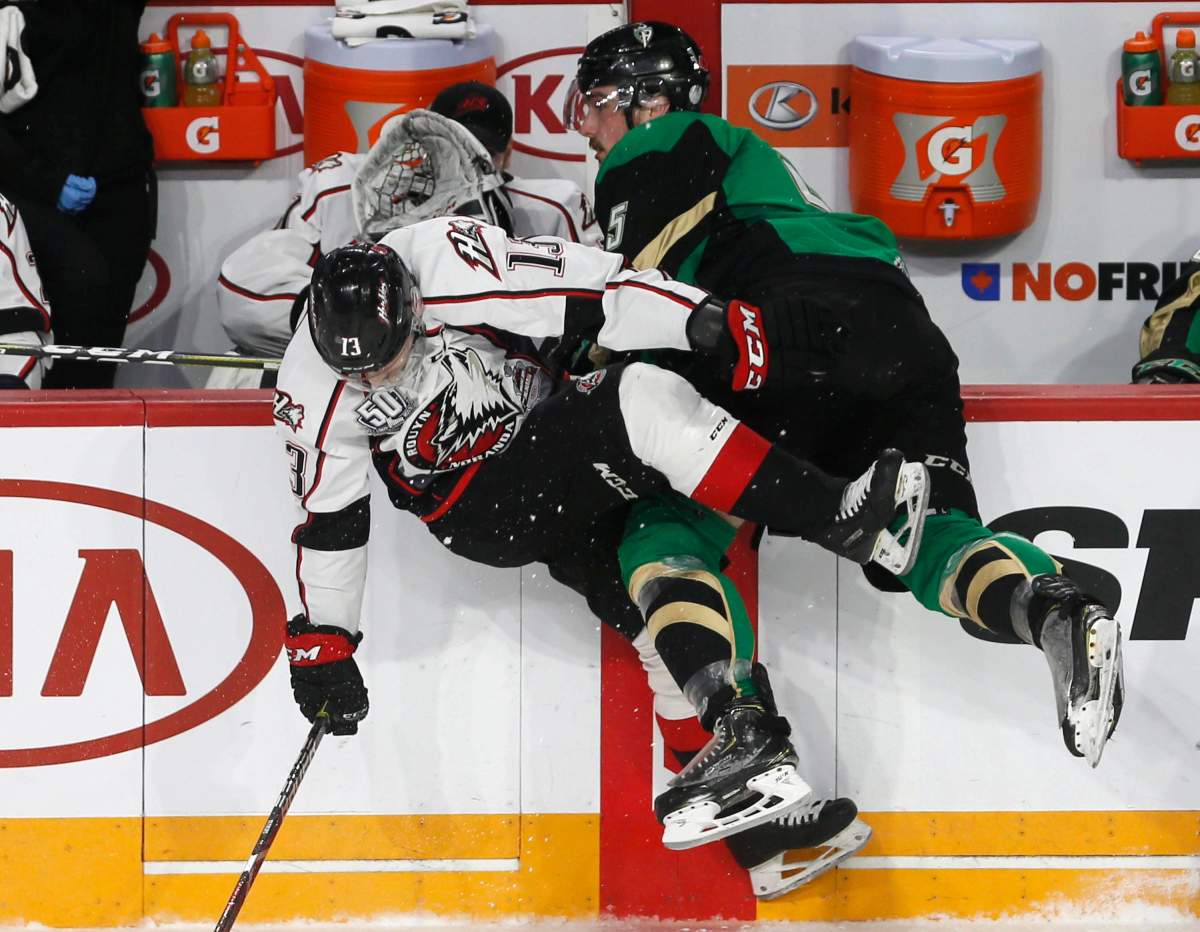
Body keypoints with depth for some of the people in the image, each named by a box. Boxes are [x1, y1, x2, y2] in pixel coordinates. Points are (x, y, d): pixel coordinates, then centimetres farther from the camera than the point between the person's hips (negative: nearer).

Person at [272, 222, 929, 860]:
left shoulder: (453, 267, -25)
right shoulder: (313, 395, -17)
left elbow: (593, 294, -28)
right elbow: (328, 518, -4)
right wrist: (322, 641, 0)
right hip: (480, 512, -2)